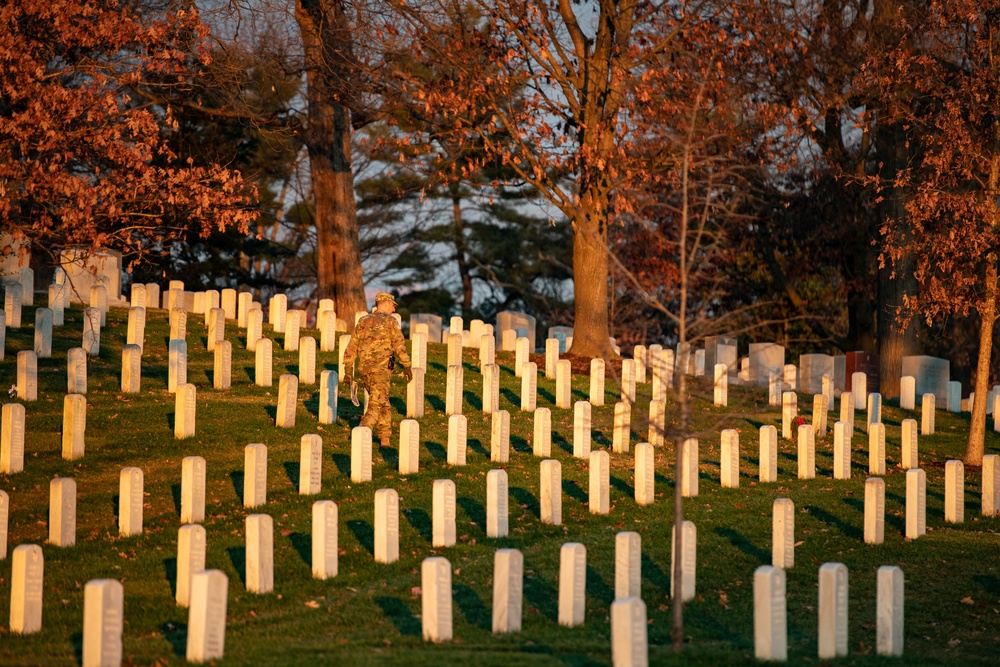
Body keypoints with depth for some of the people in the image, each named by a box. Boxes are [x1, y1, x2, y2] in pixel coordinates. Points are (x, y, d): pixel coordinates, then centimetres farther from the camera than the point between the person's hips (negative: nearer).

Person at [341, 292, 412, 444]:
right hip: (381, 369, -6)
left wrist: (348, 371, 13)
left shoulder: (363, 321, 13)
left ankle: (385, 438, 20)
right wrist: (407, 367, -1)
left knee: (383, 403, 19)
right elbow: (399, 346, -9)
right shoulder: (390, 321, -3)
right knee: (376, 406, -7)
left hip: (364, 369, 6)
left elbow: (351, 347, 11)